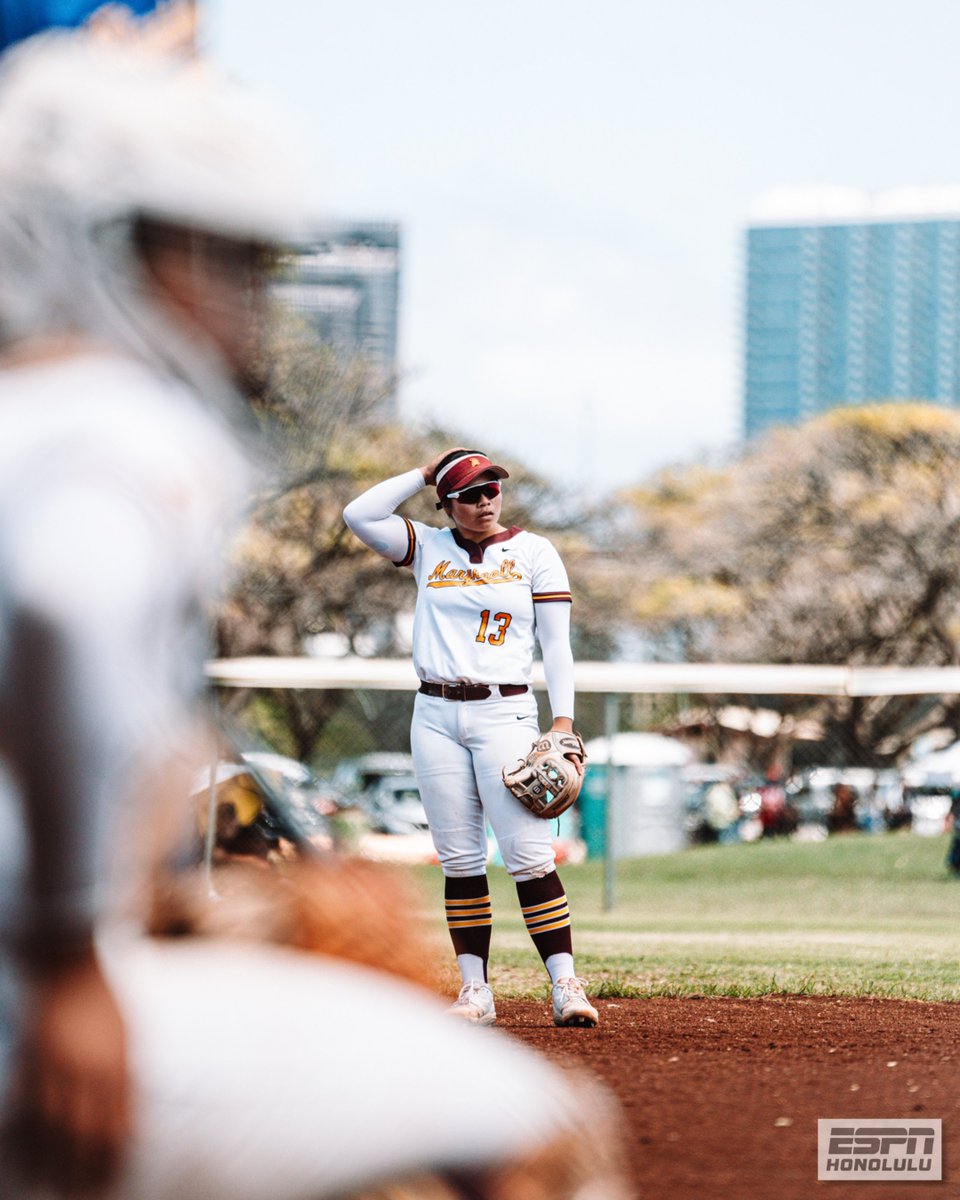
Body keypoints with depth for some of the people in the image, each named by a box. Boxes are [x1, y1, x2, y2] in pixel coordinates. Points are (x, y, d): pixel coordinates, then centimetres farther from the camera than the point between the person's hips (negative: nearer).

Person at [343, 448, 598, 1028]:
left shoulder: (533, 551, 5)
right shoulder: (428, 548, 11)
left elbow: (556, 643, 1)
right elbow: (359, 515, -1)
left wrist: (564, 719, -9)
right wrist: (424, 473, 4)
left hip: (505, 712, -3)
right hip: (436, 714, 3)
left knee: (529, 855, -11)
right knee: (460, 860, 2)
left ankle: (566, 985, -12)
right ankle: (476, 991, 5)